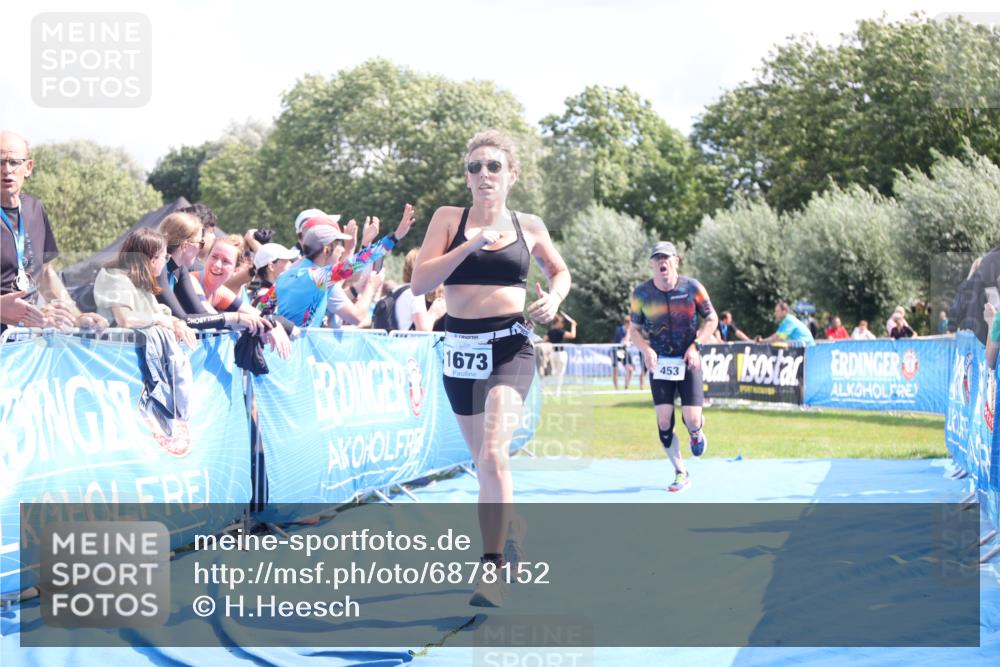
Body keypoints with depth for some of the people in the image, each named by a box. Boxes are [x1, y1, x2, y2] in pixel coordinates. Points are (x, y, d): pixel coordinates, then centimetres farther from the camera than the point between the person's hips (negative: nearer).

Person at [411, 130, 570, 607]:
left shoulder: (528, 227, 5)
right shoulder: (449, 219, 3)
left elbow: (560, 271, 22)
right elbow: (419, 283, -6)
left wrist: (554, 298, 0)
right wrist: (470, 245, -15)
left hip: (510, 347, -2)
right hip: (461, 348, 2)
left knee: (493, 454, -21)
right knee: (483, 461, 14)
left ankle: (492, 569, -20)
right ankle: (512, 531, 39)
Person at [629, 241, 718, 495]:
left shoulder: (691, 287, -6)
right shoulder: (641, 293, -3)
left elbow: (711, 319, 3)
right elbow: (635, 329, 6)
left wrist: (696, 345, -11)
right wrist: (646, 349, -13)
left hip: (688, 360, -1)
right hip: (660, 362, 1)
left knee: (691, 419, -10)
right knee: (663, 421, -8)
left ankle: (696, 431, 30)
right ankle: (681, 474, 6)